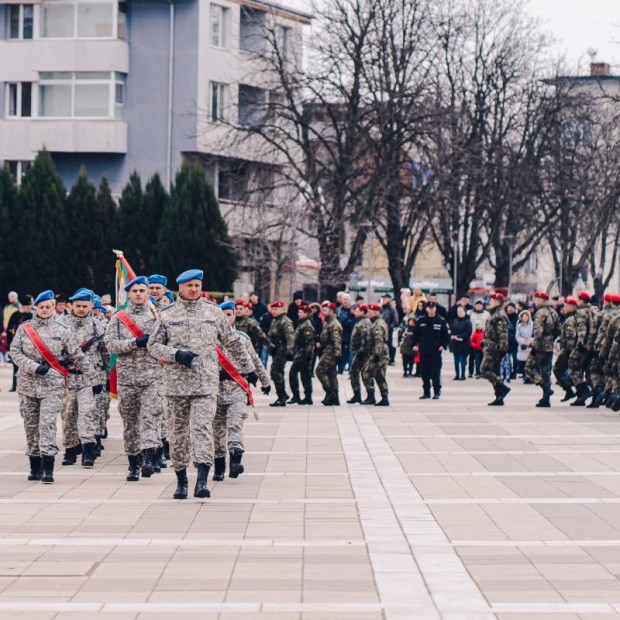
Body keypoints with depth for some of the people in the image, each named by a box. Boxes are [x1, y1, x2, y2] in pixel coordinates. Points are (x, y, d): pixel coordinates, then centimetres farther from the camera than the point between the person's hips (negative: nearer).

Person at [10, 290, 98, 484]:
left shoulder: (61, 331, 4)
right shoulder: (24, 328, 7)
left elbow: (78, 357, 7)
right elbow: (14, 351, -1)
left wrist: (94, 378, 6)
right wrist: (34, 367, -13)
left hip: (52, 386, -2)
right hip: (28, 384, 2)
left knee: (47, 424, -16)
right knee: (31, 426, 6)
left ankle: (48, 470, -20)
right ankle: (35, 468, 17)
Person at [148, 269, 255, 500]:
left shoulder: (214, 312, 8)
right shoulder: (167, 315, 6)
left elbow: (233, 342, 18)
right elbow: (153, 345, 6)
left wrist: (247, 367, 22)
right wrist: (176, 354, -11)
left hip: (206, 382, -1)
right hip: (176, 383, 1)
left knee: (203, 428, -15)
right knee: (178, 432, 7)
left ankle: (202, 480, -23)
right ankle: (181, 479, 19)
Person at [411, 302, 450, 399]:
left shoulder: (441, 321, 0)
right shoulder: (421, 321, 7)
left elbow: (446, 334, 1)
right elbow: (415, 333, 14)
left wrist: (444, 345, -10)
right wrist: (415, 344, 2)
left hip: (436, 351, -3)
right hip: (423, 351, 3)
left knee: (436, 373, -5)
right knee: (424, 373, 6)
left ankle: (437, 392, 3)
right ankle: (426, 392, 14)